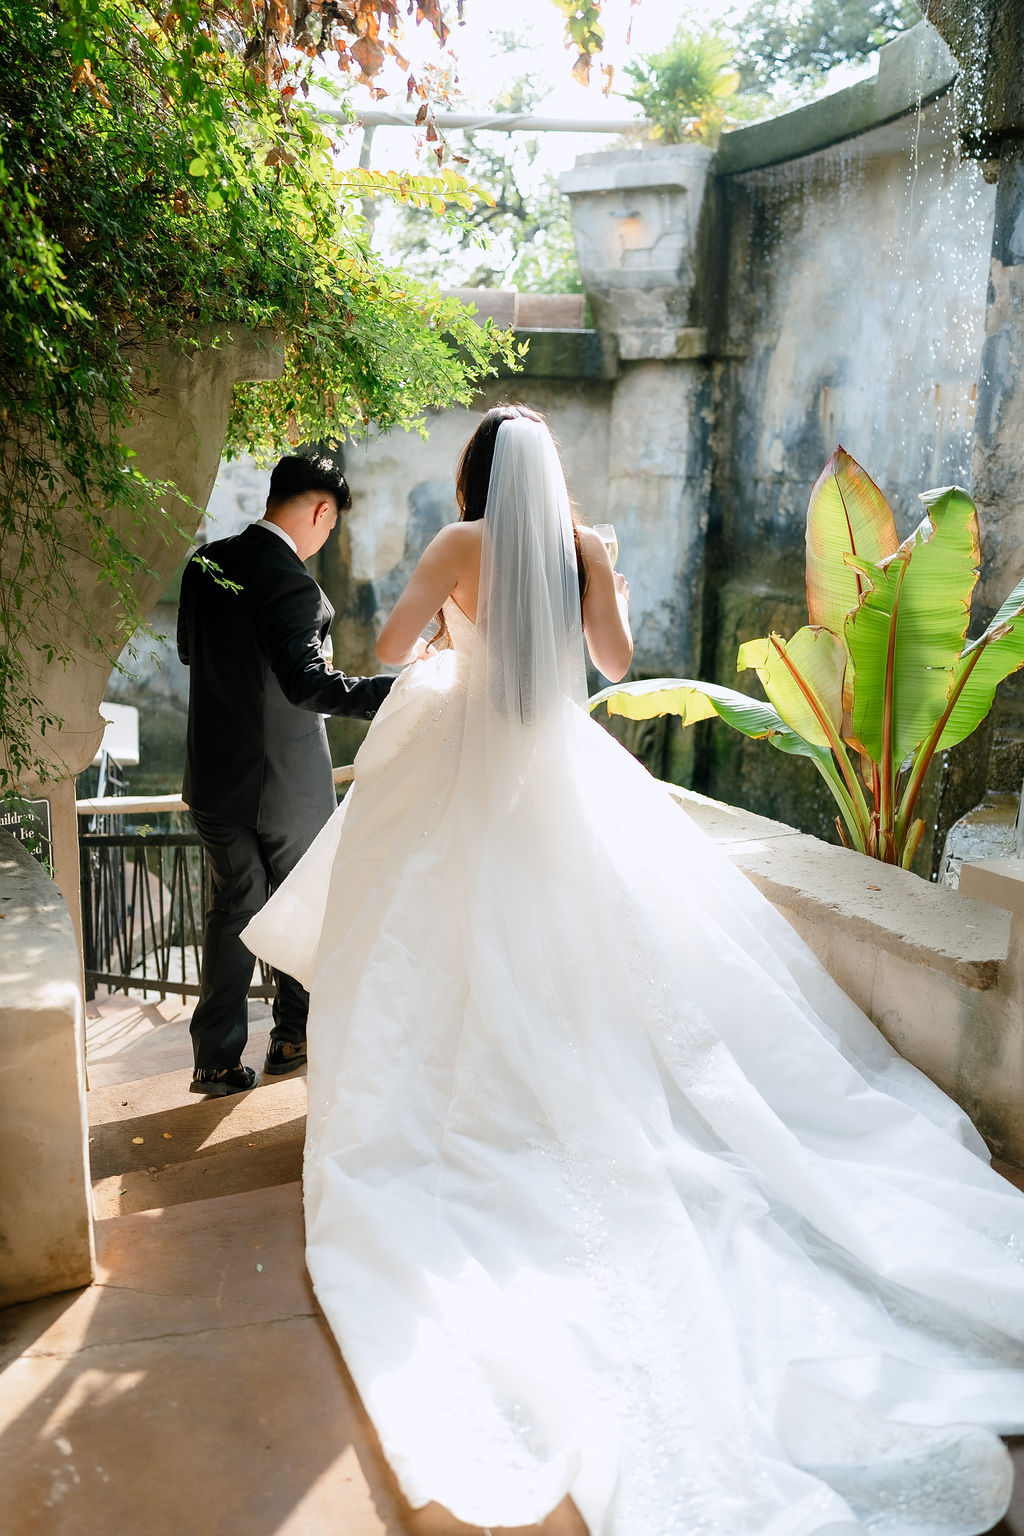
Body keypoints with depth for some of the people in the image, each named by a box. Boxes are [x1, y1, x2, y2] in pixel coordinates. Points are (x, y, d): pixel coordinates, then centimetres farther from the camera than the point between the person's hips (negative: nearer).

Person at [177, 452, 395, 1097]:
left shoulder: (206, 562, 1)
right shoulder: (293, 584, -22)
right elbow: (309, 684, -32)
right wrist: (401, 687, -36)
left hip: (215, 773, 6)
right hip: (286, 783, -6)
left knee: (232, 906, 14)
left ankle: (217, 1059, 17)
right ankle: (295, 1037, 30)